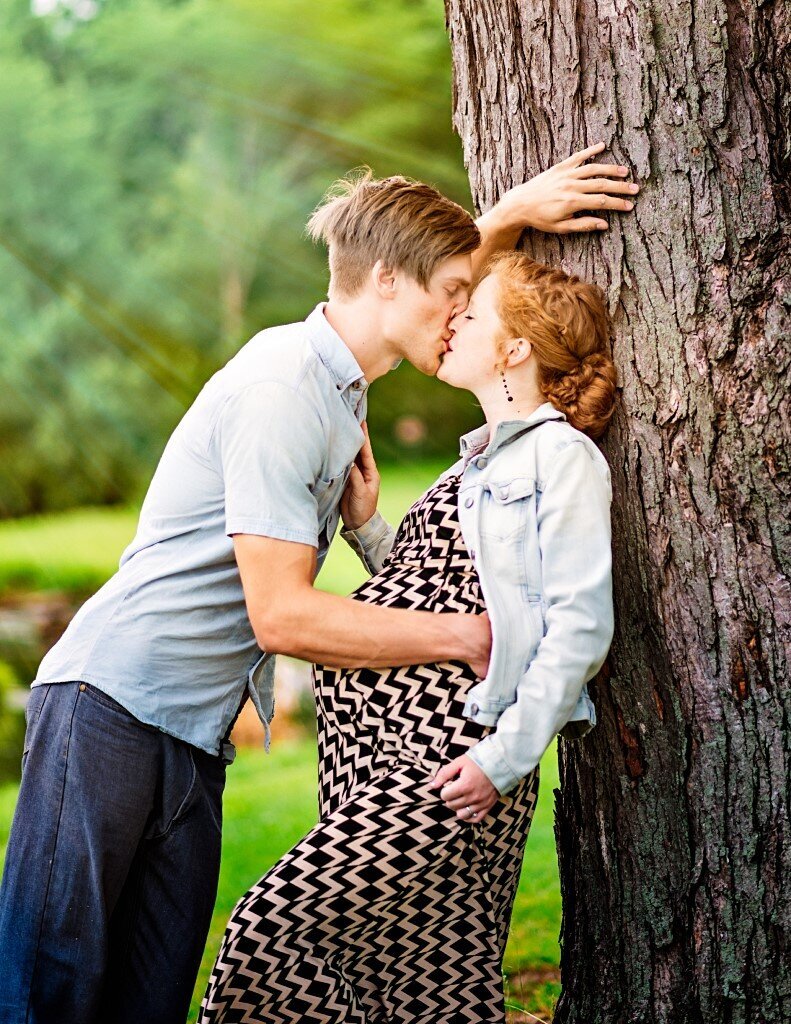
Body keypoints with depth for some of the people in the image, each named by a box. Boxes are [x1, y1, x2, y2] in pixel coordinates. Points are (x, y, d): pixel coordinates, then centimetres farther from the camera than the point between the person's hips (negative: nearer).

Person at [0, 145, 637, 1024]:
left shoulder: (335, 371, 12)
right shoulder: (281, 391, -16)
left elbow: (438, 270, 35)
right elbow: (282, 615, -20)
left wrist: (515, 211, 19)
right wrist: (466, 636, -15)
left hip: (195, 742, 9)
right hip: (111, 712, -9)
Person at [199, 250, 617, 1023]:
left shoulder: (561, 454, -6)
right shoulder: (479, 460, 23)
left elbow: (579, 625, -13)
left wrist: (506, 756, -19)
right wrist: (366, 526, 10)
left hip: (450, 757, -9)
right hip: (370, 739, 9)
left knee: (271, 930, -12)